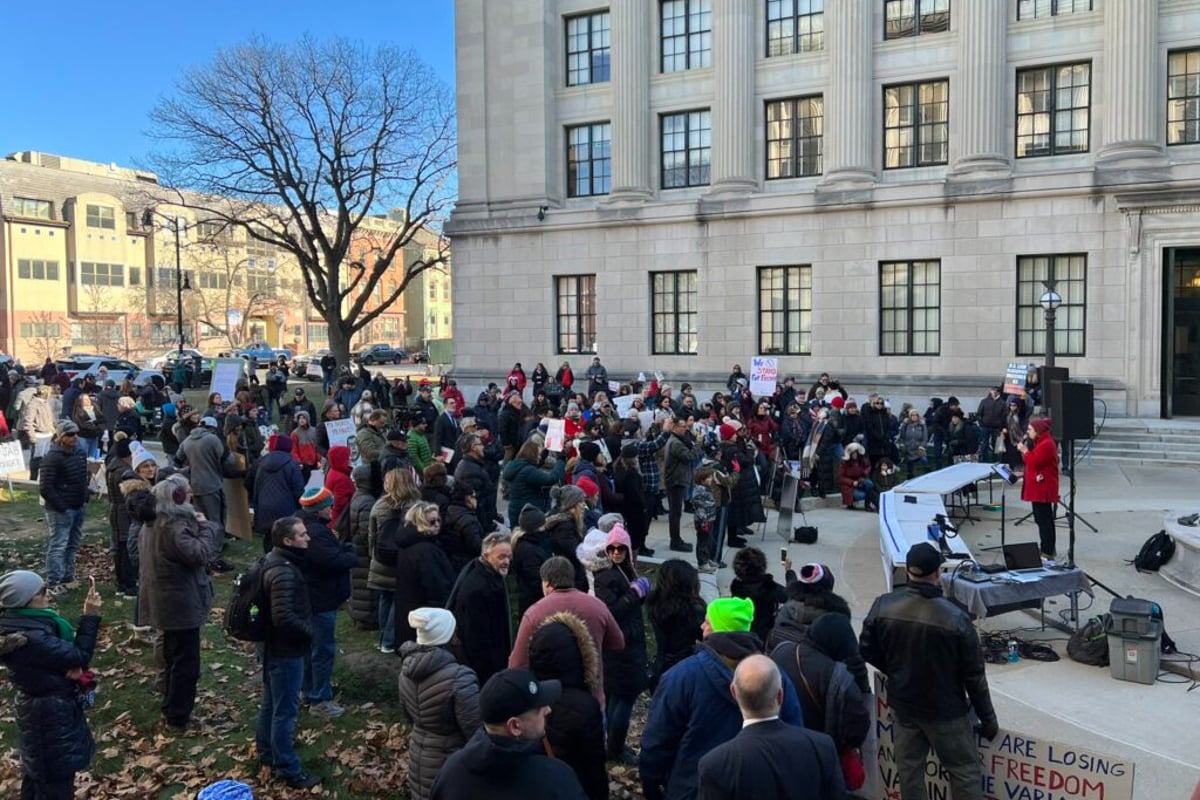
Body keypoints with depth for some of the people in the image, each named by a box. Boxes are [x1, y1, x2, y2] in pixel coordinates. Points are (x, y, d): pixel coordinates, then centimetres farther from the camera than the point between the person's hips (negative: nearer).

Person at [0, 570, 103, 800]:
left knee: (37, 767, 27)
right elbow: (79, 656, -24)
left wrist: (72, 666, -16)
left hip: (37, 705, 9)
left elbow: (60, 650, 4)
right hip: (51, 712, -9)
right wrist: (90, 616, -23)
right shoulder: (30, 638, -33)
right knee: (56, 773, 6)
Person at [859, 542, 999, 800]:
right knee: (964, 771, 12)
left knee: (908, 768, 18)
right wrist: (987, 718, 1)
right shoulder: (955, 618, -24)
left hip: (902, 704, 4)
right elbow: (973, 675, -14)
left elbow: (867, 651, -1)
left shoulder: (883, 606, -14)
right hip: (945, 710, -3)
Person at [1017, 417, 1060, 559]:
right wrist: (1025, 451, 7)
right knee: (1044, 518, 16)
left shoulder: (1046, 445, -17)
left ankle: (1047, 551, -4)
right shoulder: (1041, 442, 17)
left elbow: (1034, 463, -21)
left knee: (1043, 519, -7)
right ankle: (1049, 548, 24)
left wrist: (1025, 451, -12)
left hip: (1043, 488, -11)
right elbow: (1033, 461, 19)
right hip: (1039, 487, 11)